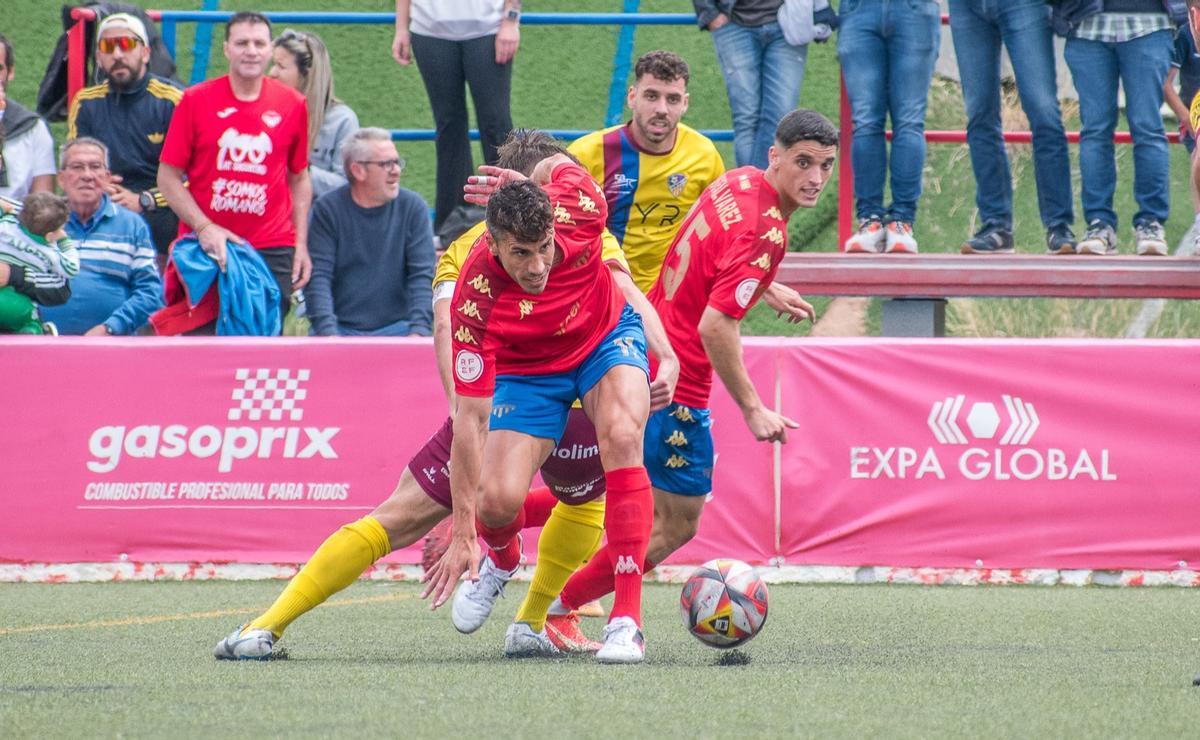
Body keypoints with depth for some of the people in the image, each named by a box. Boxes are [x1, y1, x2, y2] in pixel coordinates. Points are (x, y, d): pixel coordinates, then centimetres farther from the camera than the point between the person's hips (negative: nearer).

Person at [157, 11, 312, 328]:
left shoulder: (292, 105, 5)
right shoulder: (195, 100, 0)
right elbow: (168, 177, 1)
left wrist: (301, 245, 7)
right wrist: (204, 227, -12)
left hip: (272, 250, 1)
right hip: (206, 246, -1)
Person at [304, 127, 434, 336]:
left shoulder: (413, 207, 4)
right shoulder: (327, 210, 0)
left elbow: (423, 275, -1)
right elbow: (317, 277, -7)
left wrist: (418, 330, -16)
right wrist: (328, 333, -21)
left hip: (395, 326, 1)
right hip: (340, 328, -1)